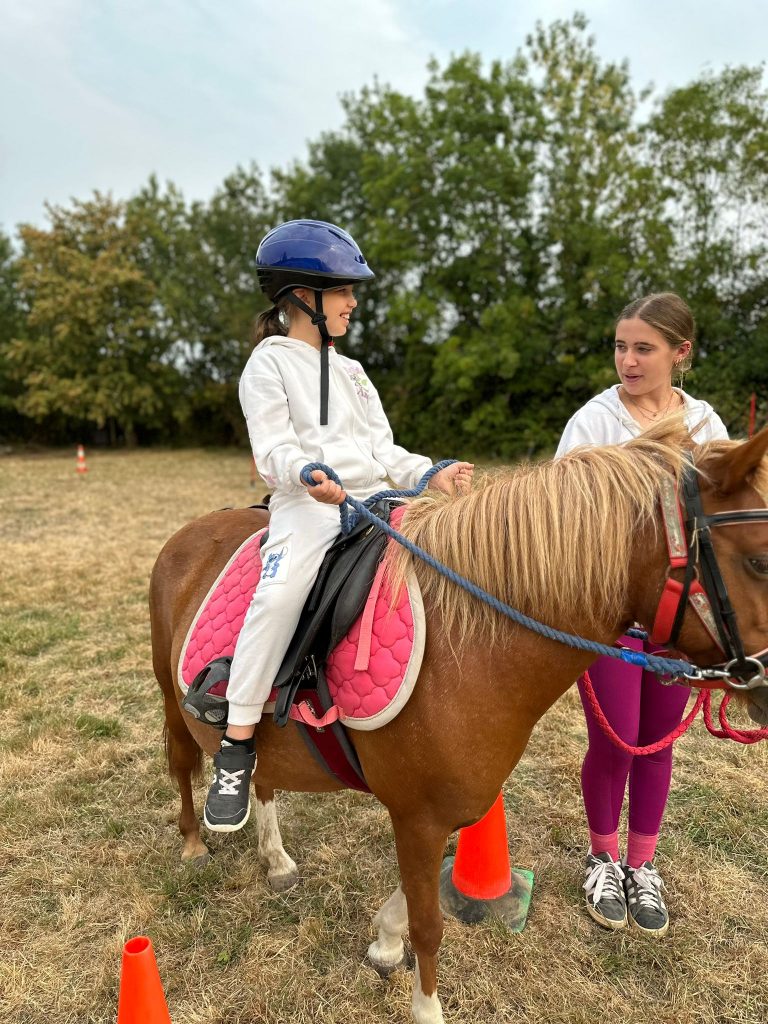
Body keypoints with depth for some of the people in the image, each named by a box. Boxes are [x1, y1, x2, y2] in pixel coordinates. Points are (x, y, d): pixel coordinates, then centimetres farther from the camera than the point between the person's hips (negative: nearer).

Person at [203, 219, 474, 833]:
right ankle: (237, 749, -20)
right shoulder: (270, 363, 3)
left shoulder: (350, 371, 23)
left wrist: (431, 475, -1)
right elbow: (274, 452, -9)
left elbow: (384, 451, 17)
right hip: (307, 503, -7)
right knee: (281, 593, -32)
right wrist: (310, 474, -30)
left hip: (372, 499, 7)